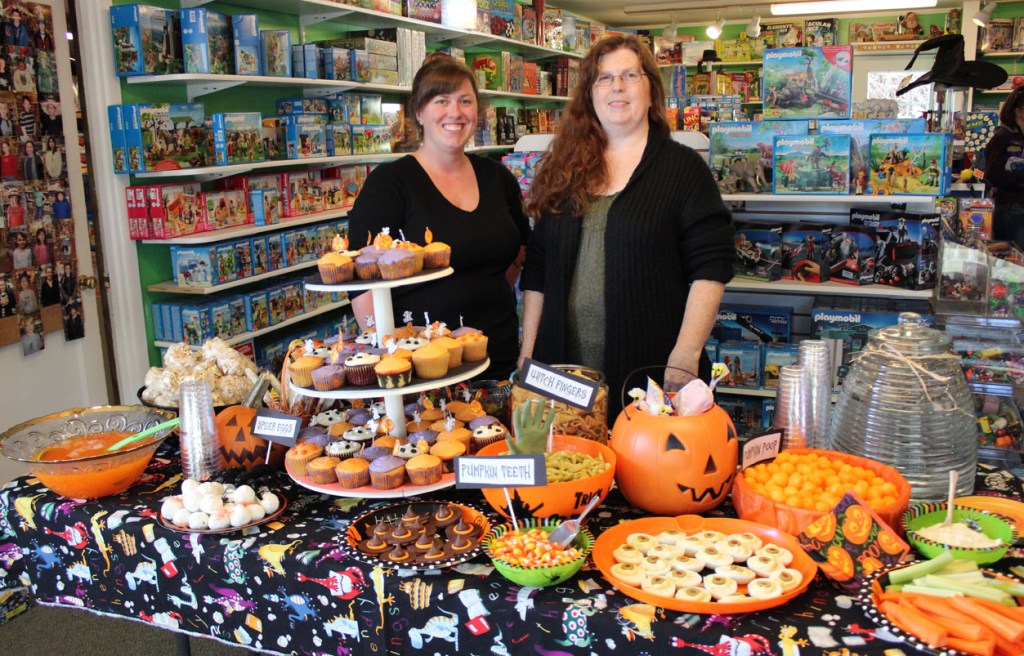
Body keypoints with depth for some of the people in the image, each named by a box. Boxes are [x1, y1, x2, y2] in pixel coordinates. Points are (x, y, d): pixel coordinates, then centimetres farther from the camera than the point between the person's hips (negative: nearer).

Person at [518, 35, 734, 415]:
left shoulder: (683, 168, 1)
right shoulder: (563, 170, 11)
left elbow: (709, 269, -6)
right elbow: (537, 273, 12)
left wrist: (685, 357, -15)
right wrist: (527, 356, 7)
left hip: (650, 371, -3)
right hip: (565, 367, 3)